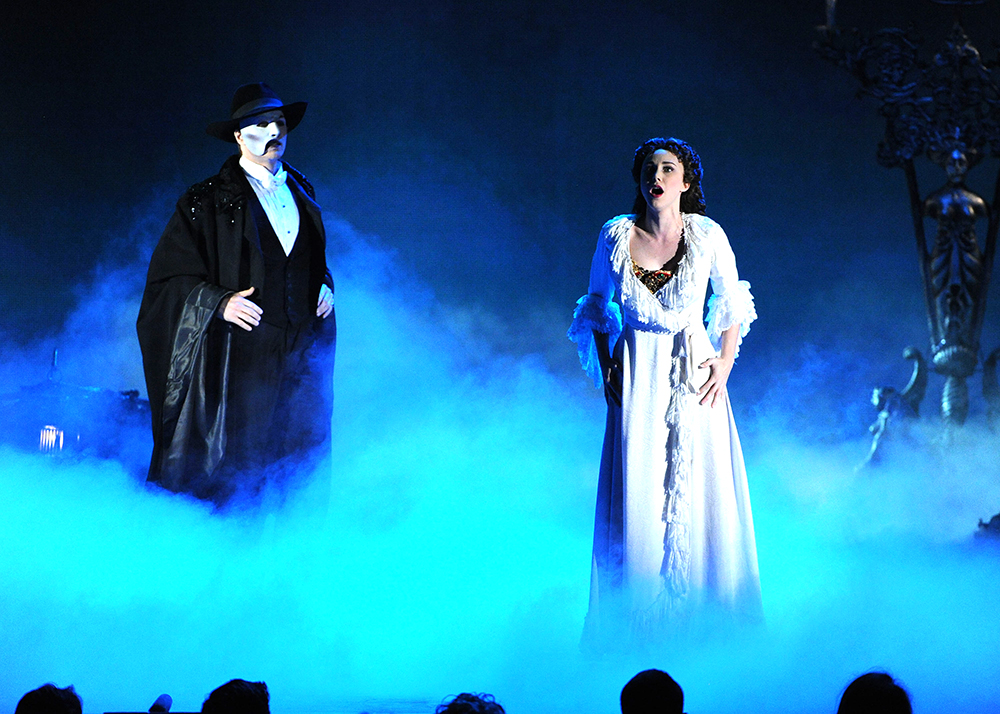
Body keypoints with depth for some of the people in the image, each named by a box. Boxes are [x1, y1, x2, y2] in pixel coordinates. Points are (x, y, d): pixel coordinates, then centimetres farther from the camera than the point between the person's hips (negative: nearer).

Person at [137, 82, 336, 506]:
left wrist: (324, 285, 11)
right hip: (240, 355, -4)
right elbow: (170, 277, -1)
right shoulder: (207, 201, 0)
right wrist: (220, 303, -15)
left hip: (303, 357, 5)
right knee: (233, 473, -7)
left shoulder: (301, 192, 16)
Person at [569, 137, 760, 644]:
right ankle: (637, 621, 10)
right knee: (635, 494, -1)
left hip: (695, 373, 0)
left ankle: (705, 621, 10)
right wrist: (607, 370, 1)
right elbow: (597, 309, 11)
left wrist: (725, 365, 0)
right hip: (637, 373, 1)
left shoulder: (707, 236, -5)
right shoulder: (616, 236, -3)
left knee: (701, 493, -1)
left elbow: (732, 303, 10)